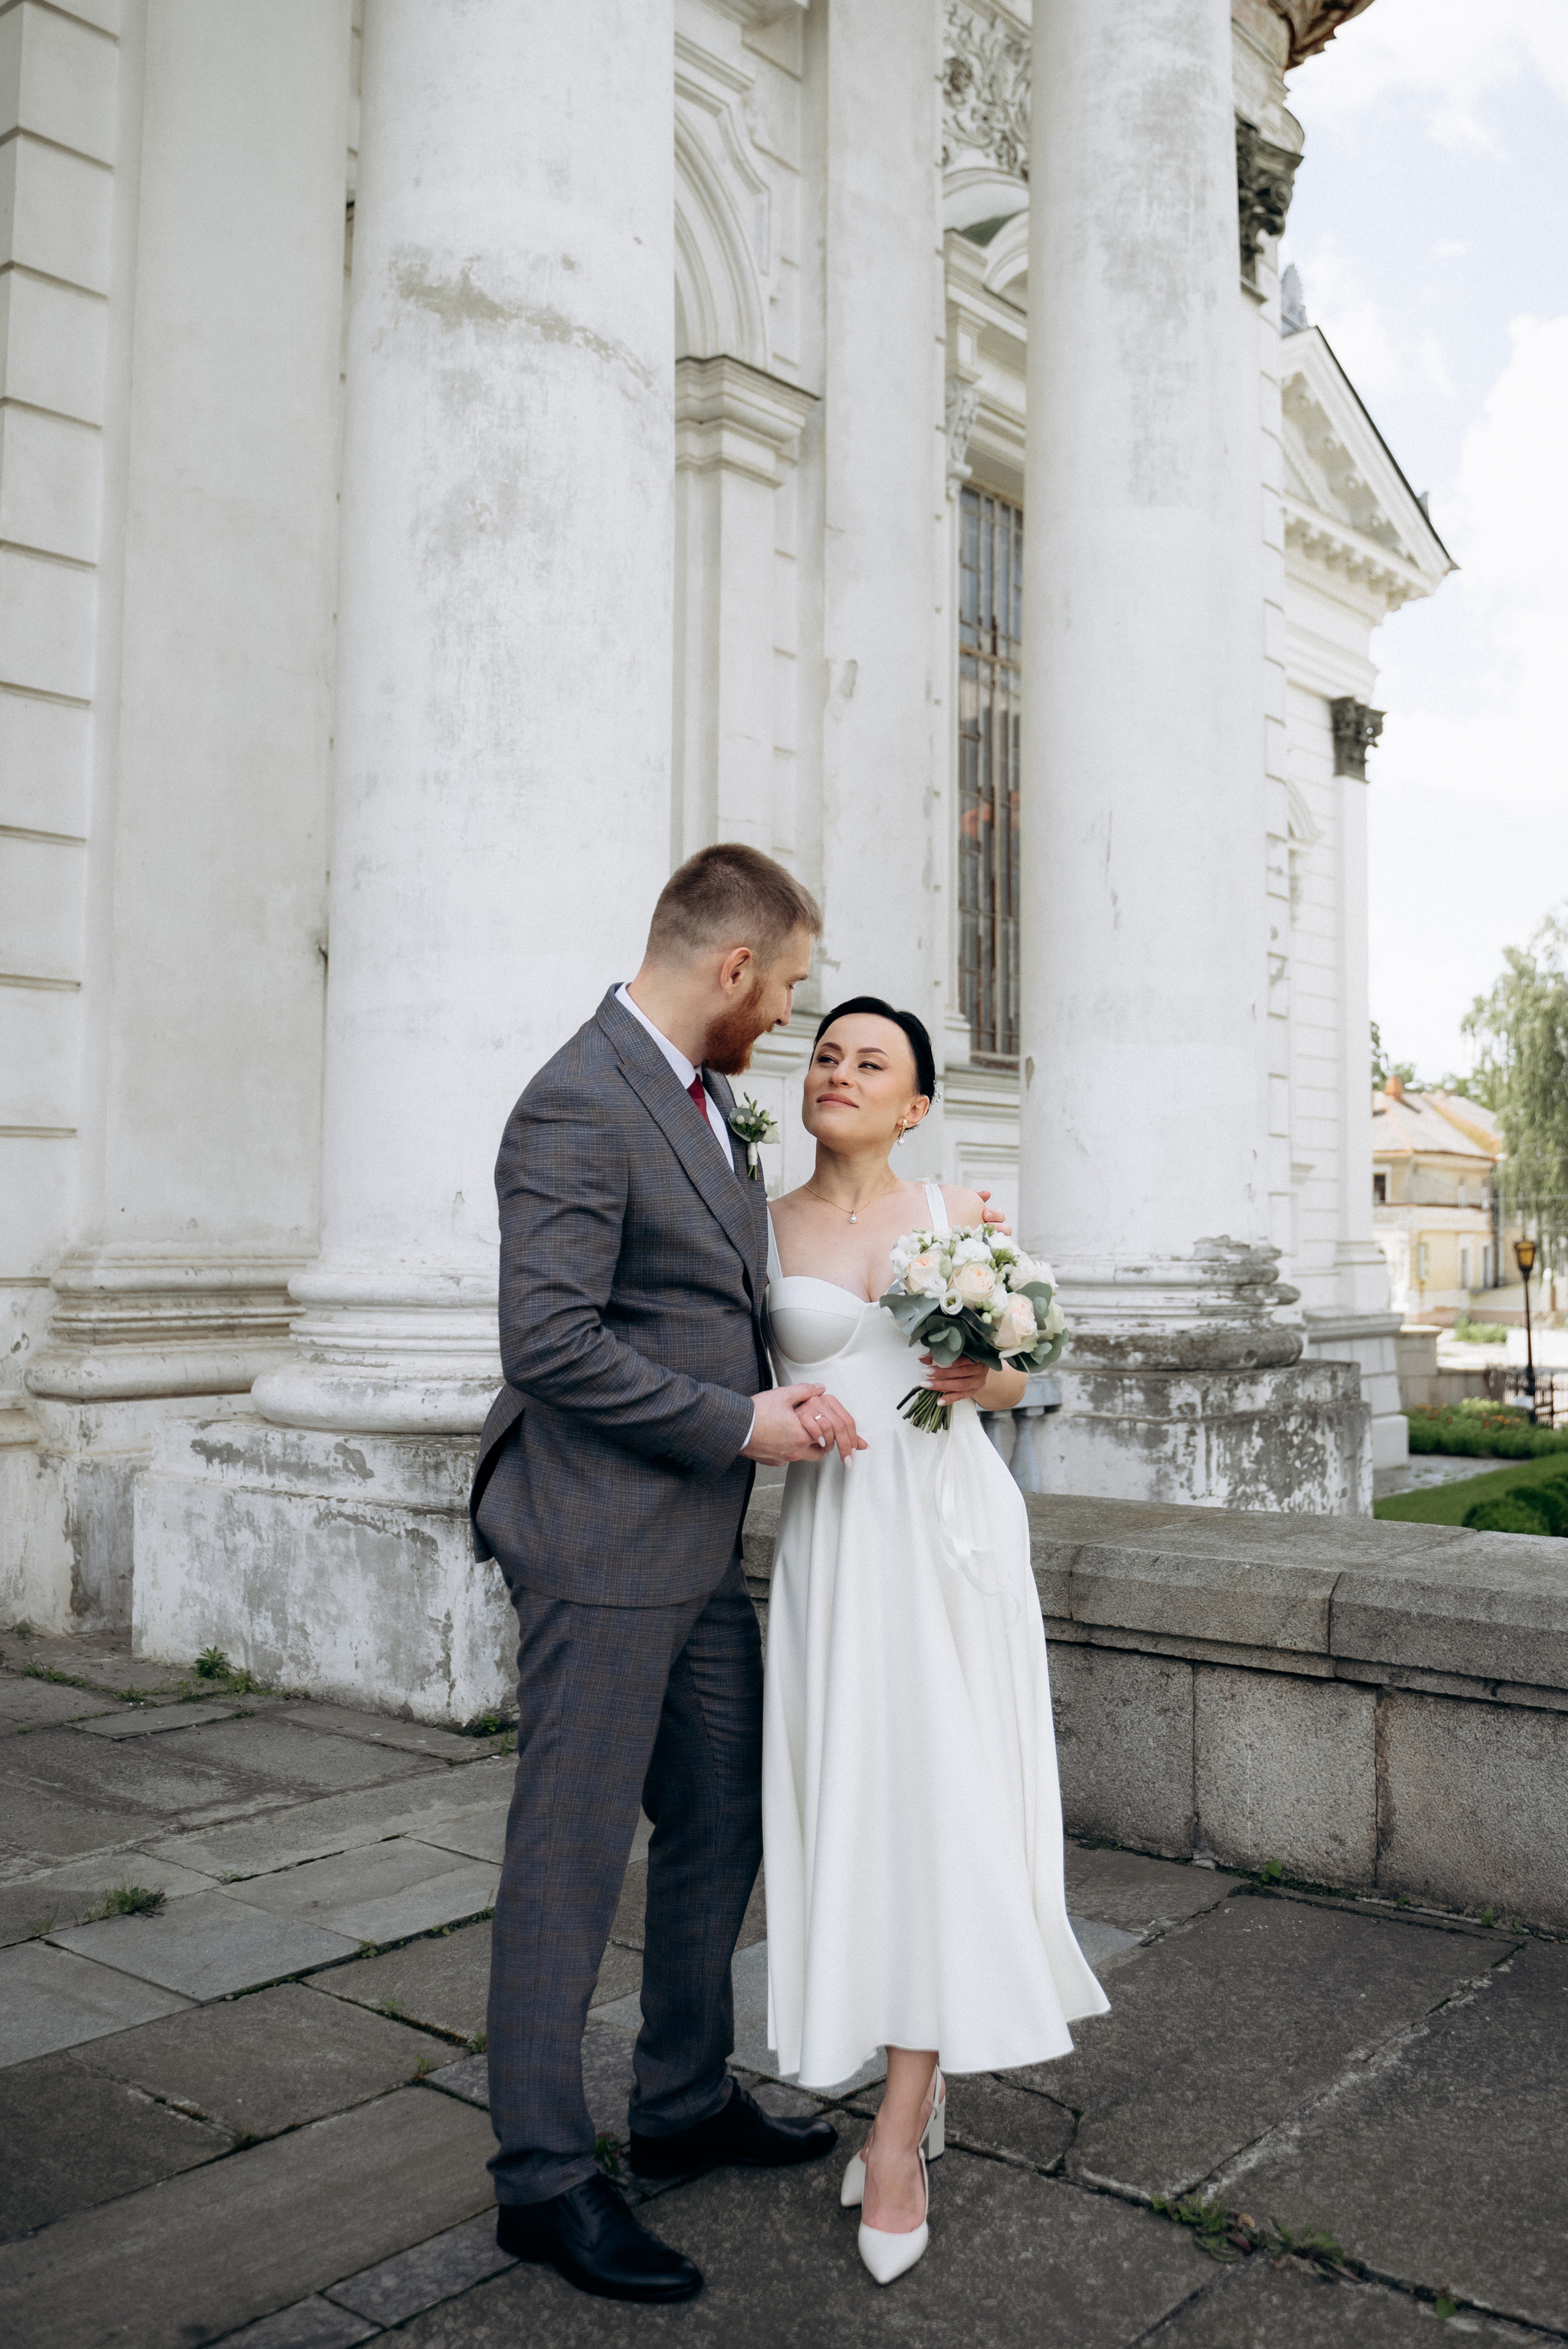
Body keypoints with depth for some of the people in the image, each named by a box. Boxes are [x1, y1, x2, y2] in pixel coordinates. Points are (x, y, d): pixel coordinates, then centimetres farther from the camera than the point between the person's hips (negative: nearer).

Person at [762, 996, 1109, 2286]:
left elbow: (1009, 1378, 11)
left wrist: (985, 1374, -8)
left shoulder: (961, 1212, 6)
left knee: (944, 1800, -4)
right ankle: (926, 2087, 24)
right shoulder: (764, 1232, 5)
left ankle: (899, 2129, 7)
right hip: (834, 1535, 1)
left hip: (954, 1524, 0)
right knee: (851, 1801, 3)